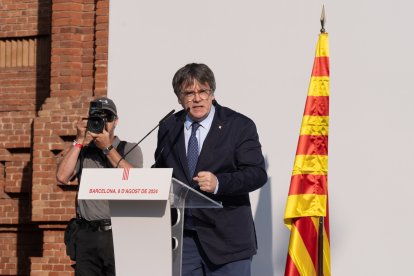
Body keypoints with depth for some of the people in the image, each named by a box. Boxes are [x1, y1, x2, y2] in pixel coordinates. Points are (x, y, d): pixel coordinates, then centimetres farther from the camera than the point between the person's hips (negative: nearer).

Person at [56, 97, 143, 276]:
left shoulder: (129, 149, 10)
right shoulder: (82, 151, 15)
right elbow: (62, 177, -1)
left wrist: (107, 148, -6)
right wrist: (79, 141, 1)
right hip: (87, 235, 2)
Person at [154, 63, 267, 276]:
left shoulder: (239, 126, -2)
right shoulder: (169, 128, 12)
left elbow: (257, 174, -9)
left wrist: (219, 183, -25)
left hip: (226, 238, -3)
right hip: (180, 234, 3)